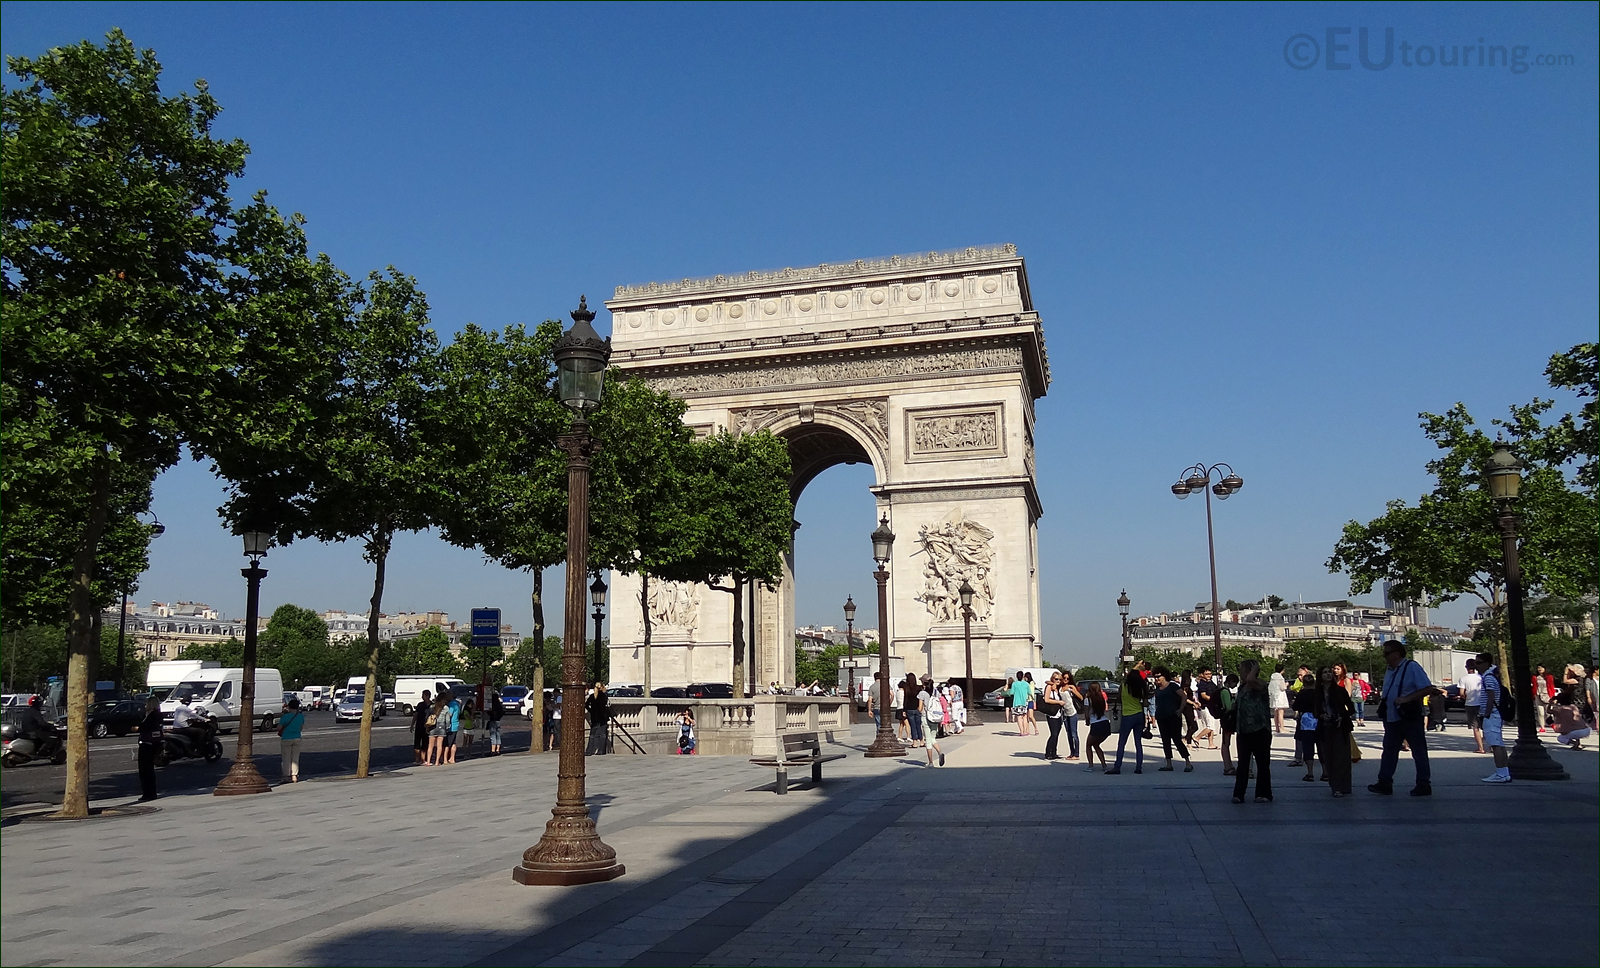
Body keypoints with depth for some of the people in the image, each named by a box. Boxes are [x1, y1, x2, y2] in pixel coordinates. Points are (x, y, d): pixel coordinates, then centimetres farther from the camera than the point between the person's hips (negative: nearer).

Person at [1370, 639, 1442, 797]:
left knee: (1419, 752, 2)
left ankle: (1424, 785, 9)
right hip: (1392, 719, 8)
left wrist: (1405, 699, -24)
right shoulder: (1390, 671, 14)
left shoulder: (1412, 667, -11)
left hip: (1410, 718, -8)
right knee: (1389, 750, 8)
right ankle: (1384, 783, 12)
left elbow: (1427, 689, -18)